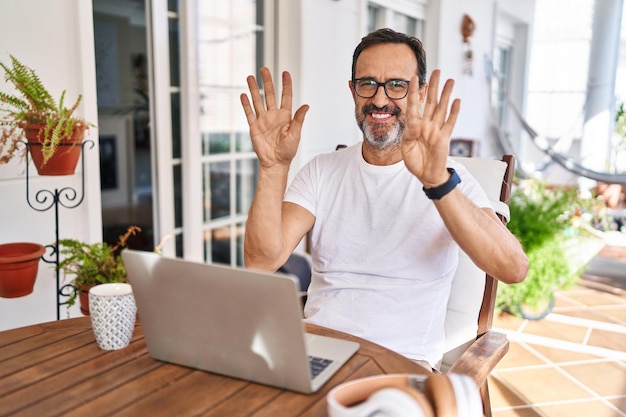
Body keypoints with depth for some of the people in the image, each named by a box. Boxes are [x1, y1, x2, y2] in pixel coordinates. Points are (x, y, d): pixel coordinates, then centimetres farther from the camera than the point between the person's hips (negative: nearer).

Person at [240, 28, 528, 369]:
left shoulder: (449, 178, -1)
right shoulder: (322, 171, 7)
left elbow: (513, 269, -18)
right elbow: (261, 261, -5)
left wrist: (438, 182, -31)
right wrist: (273, 168, -18)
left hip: (405, 362, -2)